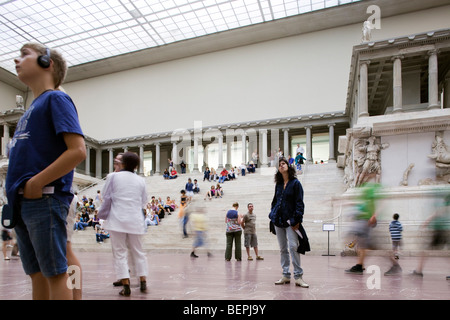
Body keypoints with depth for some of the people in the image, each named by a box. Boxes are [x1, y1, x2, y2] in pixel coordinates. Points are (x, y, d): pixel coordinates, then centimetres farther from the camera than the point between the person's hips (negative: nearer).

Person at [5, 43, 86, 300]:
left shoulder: (56, 99, -3)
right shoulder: (34, 107, 22)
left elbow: (78, 151, -17)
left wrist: (36, 184, -14)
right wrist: (17, 189, 10)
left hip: (44, 201, -9)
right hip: (23, 204, 9)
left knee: (55, 274, -2)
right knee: (38, 275, 14)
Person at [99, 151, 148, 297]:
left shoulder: (113, 176, -1)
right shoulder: (141, 180, 7)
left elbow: (106, 197, 2)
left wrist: (102, 214, 16)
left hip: (117, 219, -2)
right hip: (136, 221, 3)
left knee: (120, 253, 4)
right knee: (138, 252, 14)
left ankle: (126, 286, 0)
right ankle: (143, 283, 15)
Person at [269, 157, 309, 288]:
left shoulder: (295, 183, -3)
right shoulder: (278, 184, 13)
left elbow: (299, 203, -7)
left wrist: (297, 219, -14)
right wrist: (272, 216, 9)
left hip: (290, 220, -5)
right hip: (278, 220, 5)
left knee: (293, 246, -12)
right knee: (283, 249, 8)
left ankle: (298, 276, -5)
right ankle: (286, 275, 15)